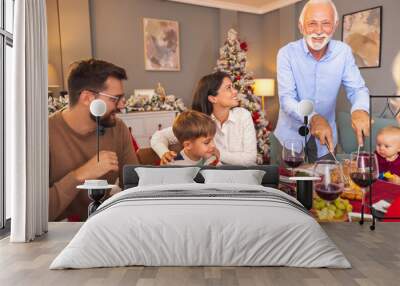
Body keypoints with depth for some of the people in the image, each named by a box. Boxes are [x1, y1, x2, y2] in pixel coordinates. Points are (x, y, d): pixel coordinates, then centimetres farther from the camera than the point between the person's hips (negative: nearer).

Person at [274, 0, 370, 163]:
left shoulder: (343, 52, -7)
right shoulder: (287, 53, -15)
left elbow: (357, 88, -7)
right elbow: (286, 98, -22)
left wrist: (360, 110, -31)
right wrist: (313, 118, -41)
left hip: (327, 132, 3)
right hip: (292, 132, -2)